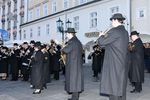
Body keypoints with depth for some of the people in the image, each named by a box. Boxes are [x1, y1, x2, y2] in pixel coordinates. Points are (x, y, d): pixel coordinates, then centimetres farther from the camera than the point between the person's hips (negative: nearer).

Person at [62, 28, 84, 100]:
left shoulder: (72, 42, -15)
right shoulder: (78, 41, 16)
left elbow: (66, 50, -23)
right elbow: (81, 52, 22)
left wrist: (63, 49, -2)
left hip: (72, 64, -10)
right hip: (78, 63, 10)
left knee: (73, 79, -5)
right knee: (77, 78, 12)